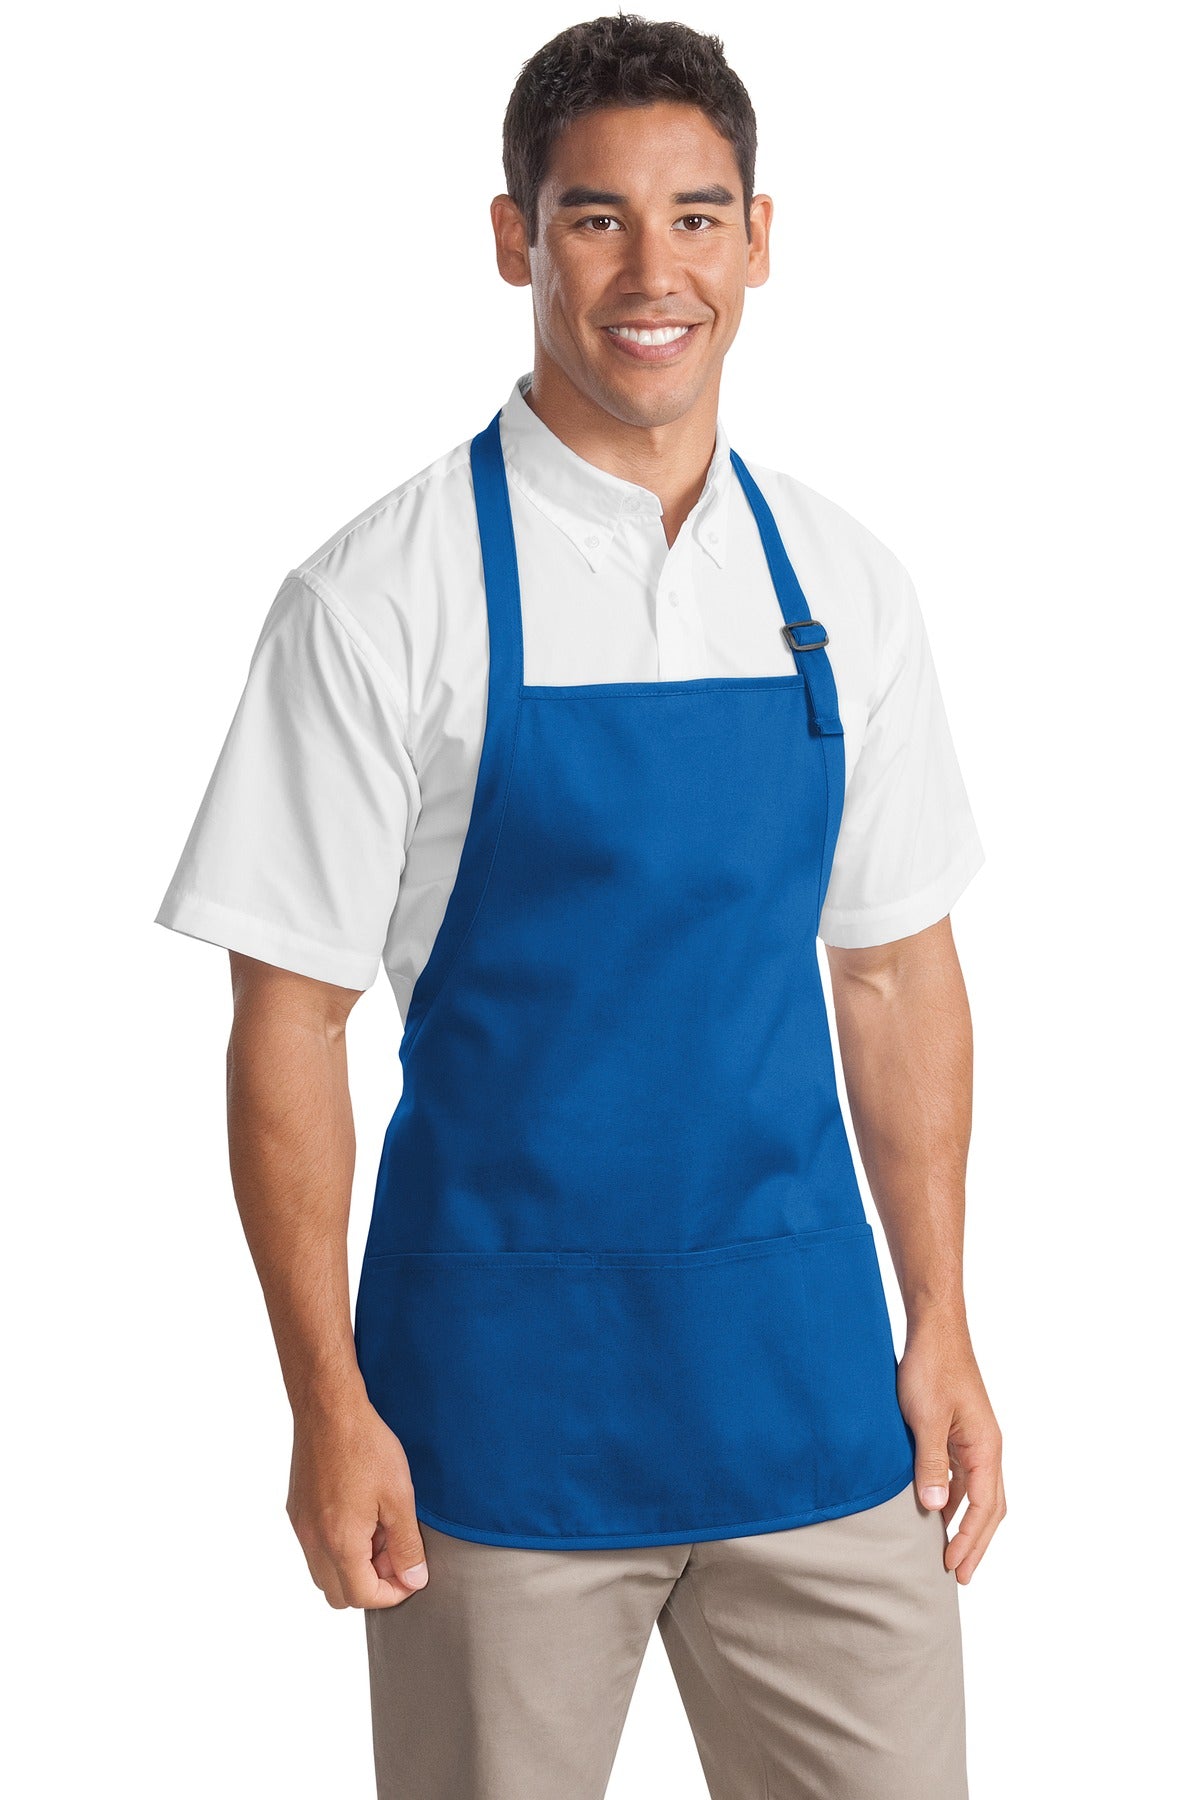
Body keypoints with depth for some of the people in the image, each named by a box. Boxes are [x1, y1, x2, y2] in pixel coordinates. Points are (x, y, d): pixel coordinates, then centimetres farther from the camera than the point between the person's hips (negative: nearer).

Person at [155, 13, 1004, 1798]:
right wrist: (328, 1406, -9)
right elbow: (288, 1020, -7)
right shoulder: (386, 599, -8)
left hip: (807, 1378, 4)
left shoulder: (841, 585, 5)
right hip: (502, 1389, -3)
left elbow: (898, 976, 11)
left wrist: (941, 1330, 8)